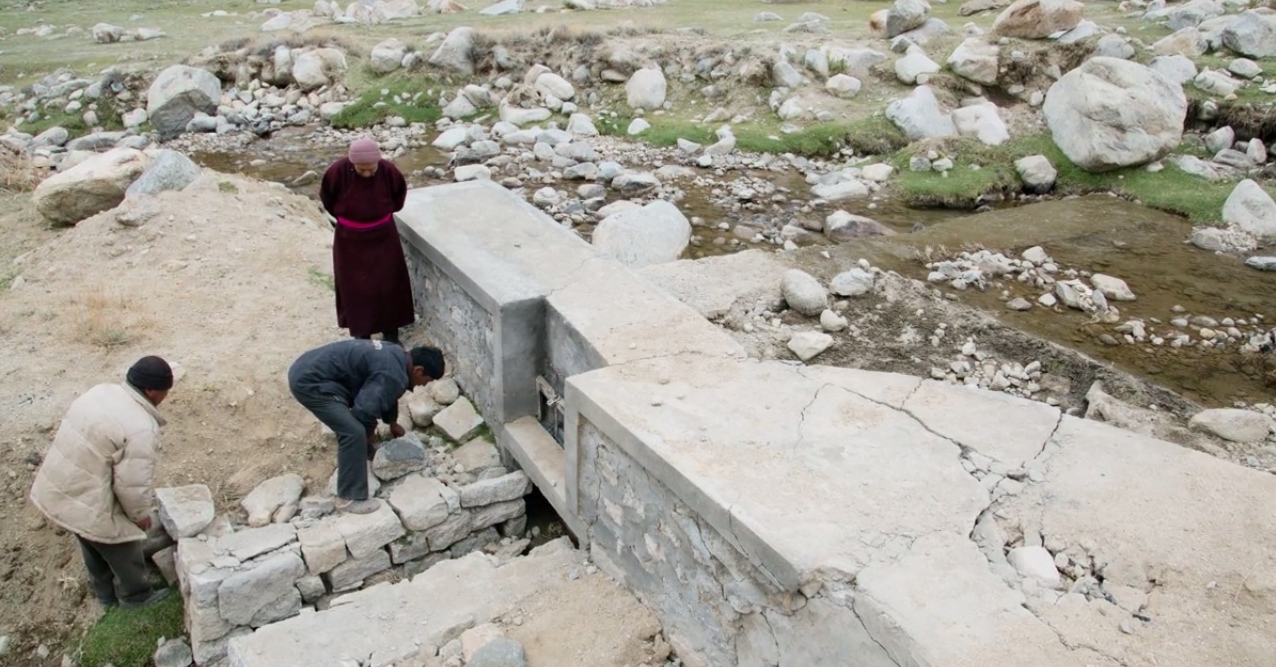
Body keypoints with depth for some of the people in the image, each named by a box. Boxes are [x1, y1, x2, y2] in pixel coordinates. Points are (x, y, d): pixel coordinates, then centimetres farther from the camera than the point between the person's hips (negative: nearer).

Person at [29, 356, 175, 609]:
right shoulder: (141, 429, -28)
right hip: (88, 504, -8)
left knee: (94, 549, 31)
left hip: (55, 489, 8)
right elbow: (132, 484, -24)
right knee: (124, 552, 19)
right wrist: (141, 515, -4)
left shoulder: (100, 391, -1)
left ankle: (106, 593, 52)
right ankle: (136, 596, 43)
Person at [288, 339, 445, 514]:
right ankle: (349, 499, -1)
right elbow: (365, 410, -23)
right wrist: (369, 433, -2)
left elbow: (386, 394, 29)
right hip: (309, 381, -10)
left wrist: (393, 423, 42)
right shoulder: (393, 375, -20)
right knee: (354, 433, -12)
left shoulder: (397, 356, 12)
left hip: (310, 367, 10)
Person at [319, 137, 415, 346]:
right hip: (350, 239, -1)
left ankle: (391, 333, 22)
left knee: (389, 284, 7)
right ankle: (361, 334, 22)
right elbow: (326, 197, -1)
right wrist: (343, 216, 7)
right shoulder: (338, 171, -22)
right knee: (355, 287, 7)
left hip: (382, 236, 1)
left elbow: (400, 192, 3)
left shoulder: (388, 171, -20)